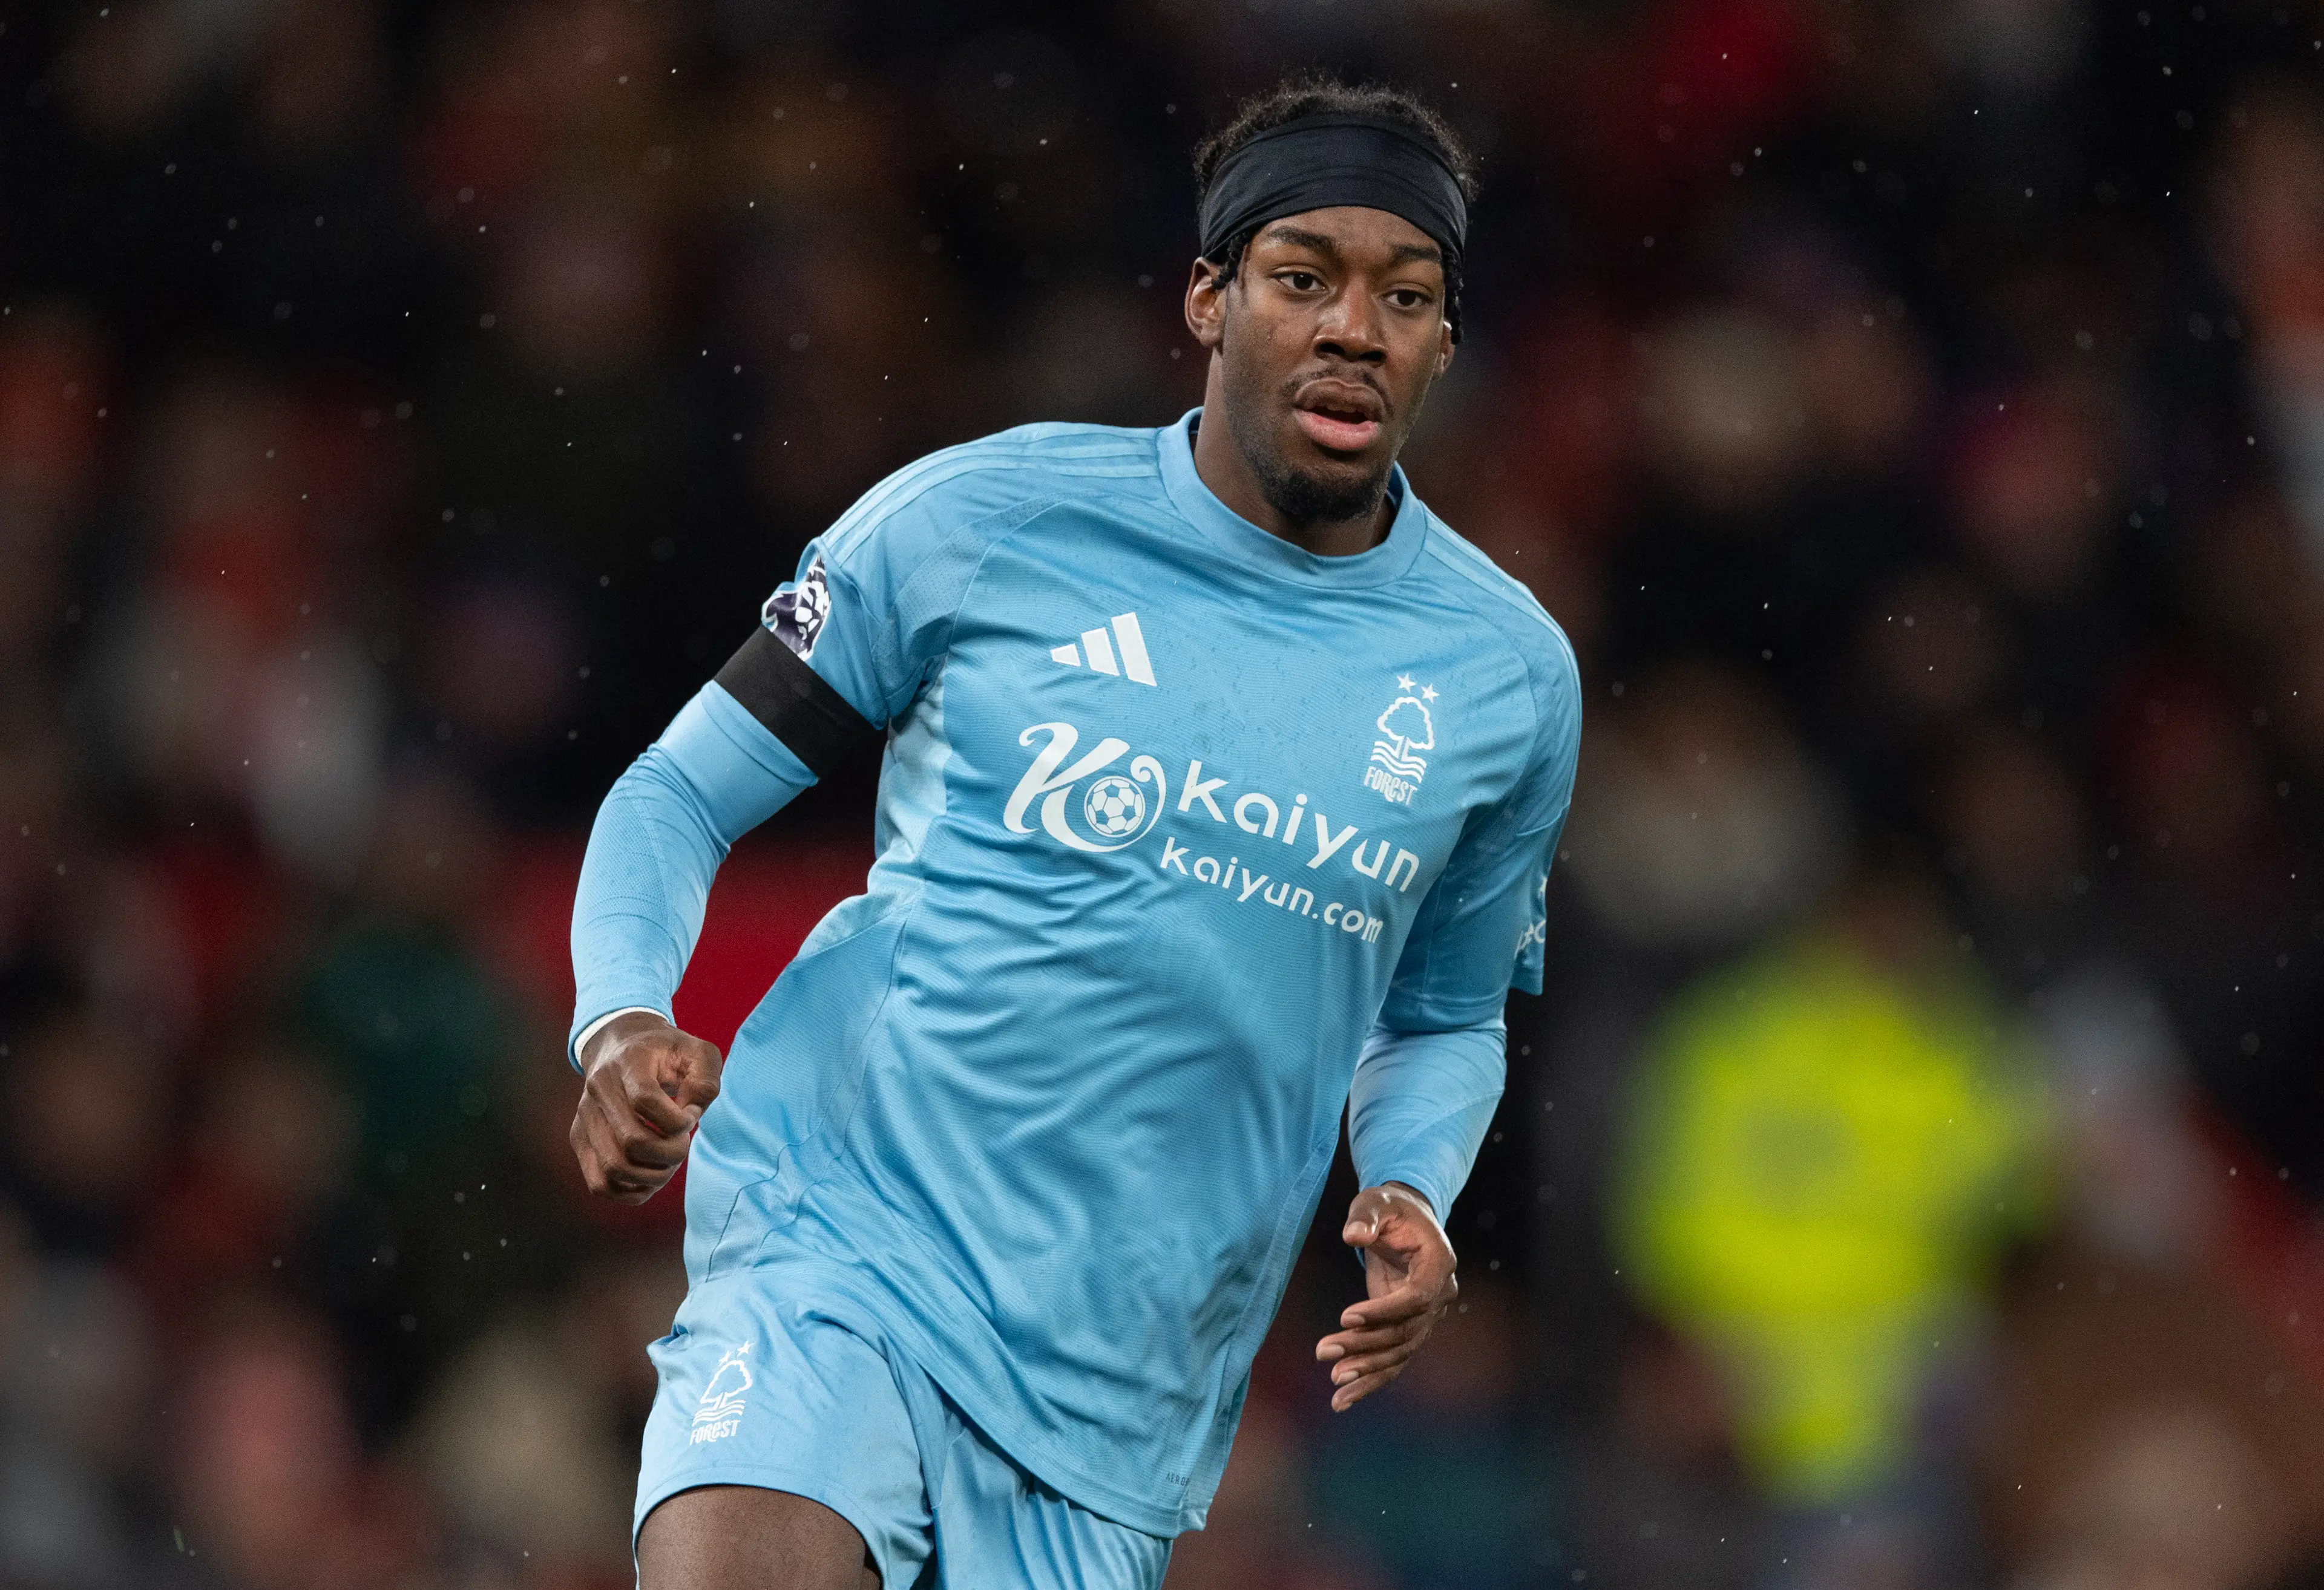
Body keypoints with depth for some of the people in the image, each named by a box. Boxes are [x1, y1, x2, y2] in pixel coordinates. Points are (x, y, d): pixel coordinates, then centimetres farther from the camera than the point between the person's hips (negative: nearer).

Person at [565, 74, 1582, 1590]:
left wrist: (1413, 1203, 2)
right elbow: (680, 793, 6)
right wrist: (621, 1025, -13)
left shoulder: (1508, 676, 7)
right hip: (836, 1249, -3)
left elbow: (1447, 1018, 23)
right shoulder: (973, 523, -1)